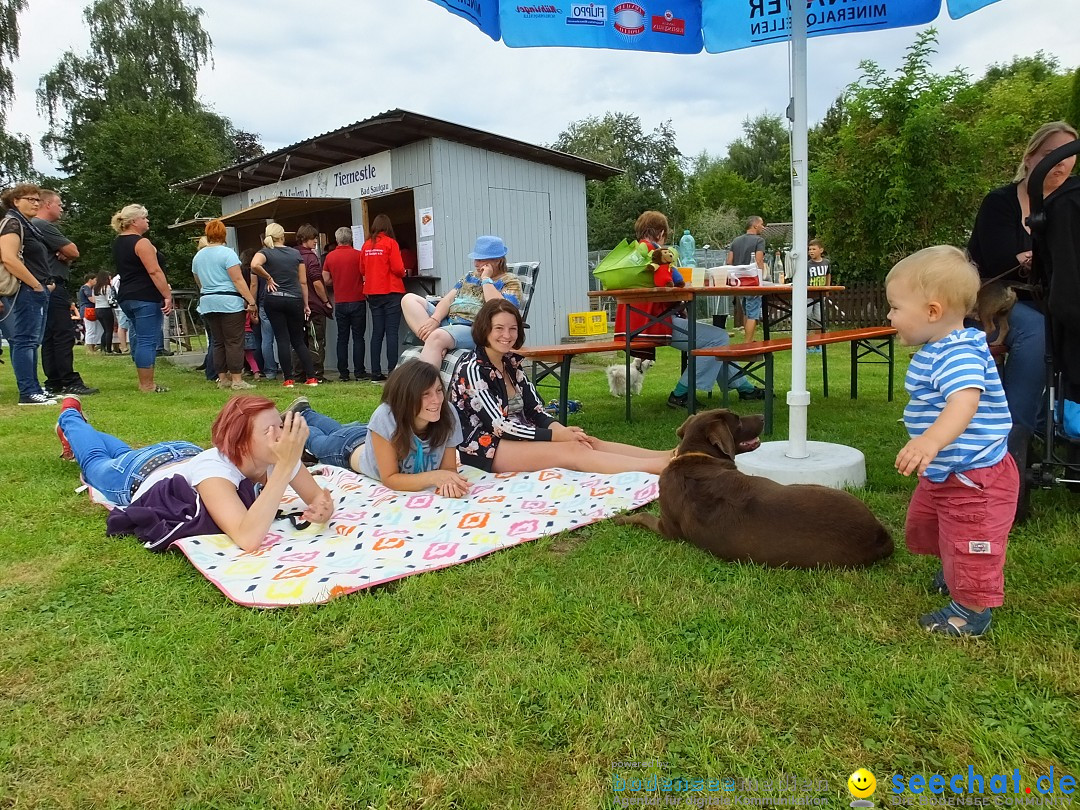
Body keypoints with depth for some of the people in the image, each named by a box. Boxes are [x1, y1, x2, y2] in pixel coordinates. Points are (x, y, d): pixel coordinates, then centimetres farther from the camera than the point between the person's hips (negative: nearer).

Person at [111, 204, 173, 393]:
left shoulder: (118, 243, 17)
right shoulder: (141, 243, -12)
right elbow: (154, 271, -20)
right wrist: (167, 296, -19)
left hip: (126, 297, 10)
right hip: (146, 297, -10)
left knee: (139, 338, 15)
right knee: (148, 341, -8)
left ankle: (144, 382, 19)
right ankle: (147, 386, -7)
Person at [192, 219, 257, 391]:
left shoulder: (198, 256, 13)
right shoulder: (227, 253, -9)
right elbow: (238, 280, -15)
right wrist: (251, 300, -15)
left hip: (207, 304, 7)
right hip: (229, 302, -7)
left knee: (218, 342, 12)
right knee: (234, 342, -4)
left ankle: (222, 379, 15)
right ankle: (236, 380, -5)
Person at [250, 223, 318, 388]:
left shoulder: (265, 252, -1)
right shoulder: (296, 253, 7)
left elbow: (254, 265, -24)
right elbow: (303, 282, 7)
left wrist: (268, 278, -7)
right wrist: (306, 305, 13)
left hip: (274, 300, -2)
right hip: (295, 300, 2)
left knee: (282, 340, 2)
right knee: (298, 340, 10)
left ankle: (288, 379, 2)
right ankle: (311, 377, 3)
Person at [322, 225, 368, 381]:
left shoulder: (330, 257, 2)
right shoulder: (358, 255, -7)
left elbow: (326, 279, 6)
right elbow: (365, 277, -6)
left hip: (340, 303, 3)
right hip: (357, 301, -3)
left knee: (342, 338, 7)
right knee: (358, 337, 0)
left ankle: (343, 373, 7)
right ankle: (359, 372, -2)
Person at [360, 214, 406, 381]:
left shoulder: (366, 245, 6)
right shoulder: (390, 243, -6)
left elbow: (362, 269, 9)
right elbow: (398, 268, -11)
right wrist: (403, 273, 9)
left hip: (373, 293, 5)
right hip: (391, 292, -5)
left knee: (377, 333, 8)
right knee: (392, 332, -5)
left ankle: (376, 373, 7)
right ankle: (392, 371, -9)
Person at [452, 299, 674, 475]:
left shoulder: (512, 362, 10)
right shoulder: (472, 369, -14)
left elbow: (535, 410, 6)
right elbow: (498, 424, -20)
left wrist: (560, 429, -15)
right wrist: (555, 435, -21)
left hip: (518, 436, 8)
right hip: (485, 447, -8)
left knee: (588, 443, -14)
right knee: (571, 451, -26)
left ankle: (668, 456, -24)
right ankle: (665, 465, -37)